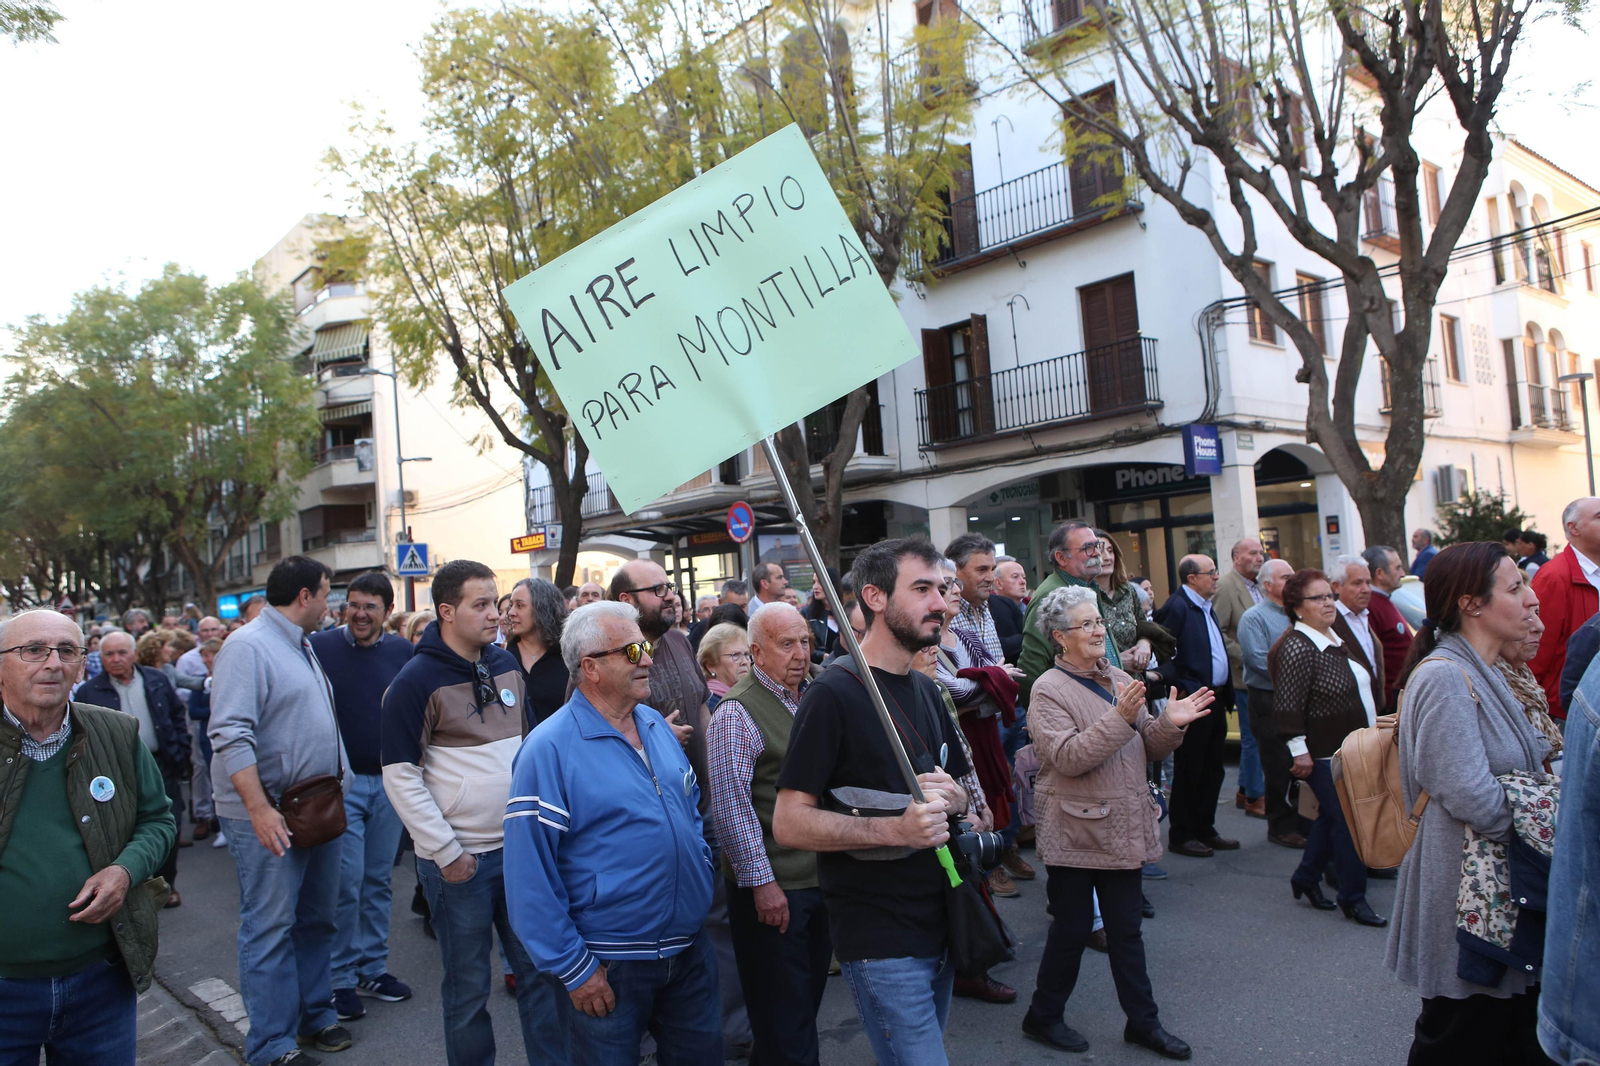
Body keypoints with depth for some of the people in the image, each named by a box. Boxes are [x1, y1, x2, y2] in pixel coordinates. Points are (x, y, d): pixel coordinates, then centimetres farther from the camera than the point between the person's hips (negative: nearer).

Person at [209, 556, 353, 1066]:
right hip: (268, 816, -9)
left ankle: (316, 1014, 31)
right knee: (271, 927, 1)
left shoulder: (302, 646, 14)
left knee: (317, 918, 17)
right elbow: (230, 734, -22)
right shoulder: (247, 647, -14)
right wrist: (259, 809, -27)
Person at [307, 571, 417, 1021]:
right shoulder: (319, 647, -7)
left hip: (389, 782, 3)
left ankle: (373, 968, 25)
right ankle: (341, 978, 15)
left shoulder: (402, 651, 2)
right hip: (339, 784, -3)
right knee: (346, 883, 0)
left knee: (379, 880, 12)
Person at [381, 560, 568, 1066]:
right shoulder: (416, 680, -11)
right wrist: (446, 852, -14)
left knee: (542, 968, 12)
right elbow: (400, 776, -12)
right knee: (468, 985, 9)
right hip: (458, 859, -5)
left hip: (520, 847, 5)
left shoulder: (506, 665, 7)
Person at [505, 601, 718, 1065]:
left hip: (692, 946, 6)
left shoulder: (657, 725, 4)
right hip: (610, 965, -6)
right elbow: (529, 877, -18)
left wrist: (701, 868, 9)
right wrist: (574, 969, -16)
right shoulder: (549, 750, -17)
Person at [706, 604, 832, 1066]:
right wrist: (761, 881, -20)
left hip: (820, 874, 8)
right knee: (782, 1011, 5)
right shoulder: (737, 712, -16)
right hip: (772, 887, -7)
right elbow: (731, 804, -19)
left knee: (811, 990, 20)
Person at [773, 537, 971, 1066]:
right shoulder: (833, 694, -15)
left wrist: (948, 796, -5)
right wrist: (895, 829, -30)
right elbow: (789, 823, -19)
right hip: (879, 939, -8)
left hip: (938, 923, 8)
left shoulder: (926, 690, 10)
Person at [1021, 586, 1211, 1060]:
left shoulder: (1121, 681, 9)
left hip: (1123, 829, 6)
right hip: (1076, 833, -6)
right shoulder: (1049, 690, -12)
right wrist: (1120, 718, -29)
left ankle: (1143, 1021, 28)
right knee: (1072, 928, 7)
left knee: (1126, 930, 15)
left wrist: (1170, 724, -9)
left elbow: (1148, 749, 11)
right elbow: (1068, 757, -23)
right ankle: (1043, 1017, 26)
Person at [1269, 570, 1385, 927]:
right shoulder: (1296, 649, -18)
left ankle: (1306, 877, 31)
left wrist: (1375, 727, 23)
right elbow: (1288, 704, -22)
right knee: (1347, 821, -3)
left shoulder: (1336, 639, 12)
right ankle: (1353, 898, 8)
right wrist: (1299, 749, -22)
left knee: (1332, 817, 17)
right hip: (1324, 754, -9)